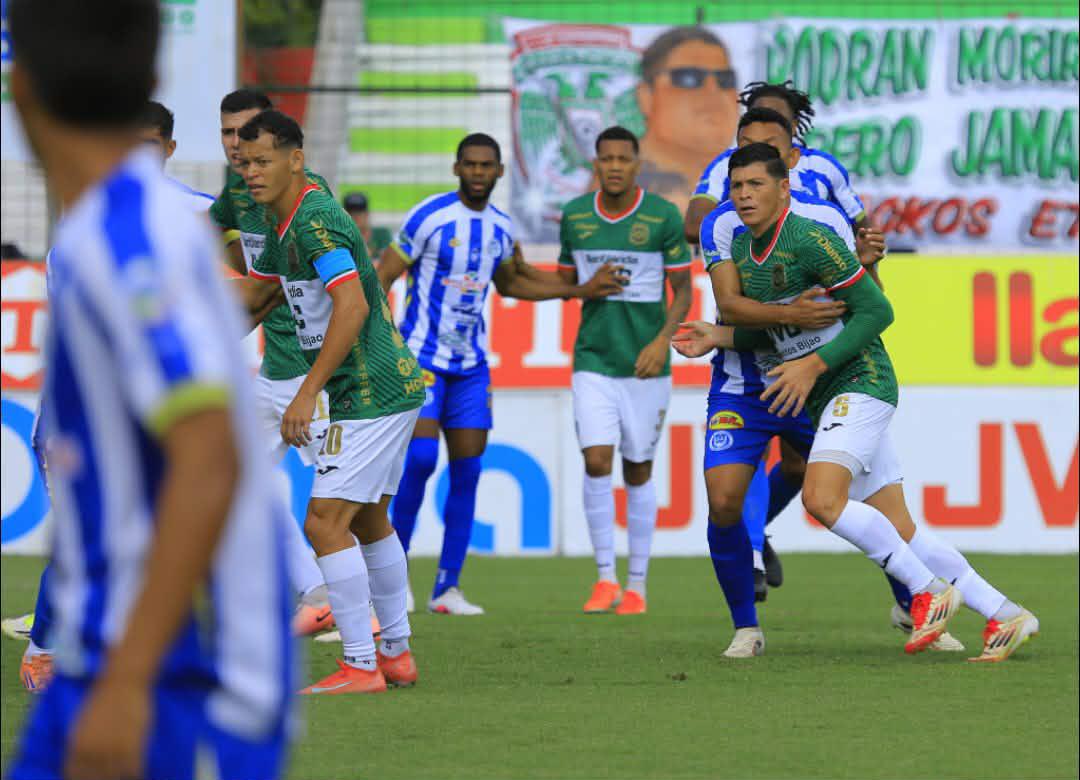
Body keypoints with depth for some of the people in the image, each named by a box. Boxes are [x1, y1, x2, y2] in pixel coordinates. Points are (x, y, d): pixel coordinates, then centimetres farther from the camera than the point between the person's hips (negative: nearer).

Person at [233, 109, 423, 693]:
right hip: (392, 385, 11)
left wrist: (308, 393, -28)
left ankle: (360, 666, -10)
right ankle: (396, 654, 28)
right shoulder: (283, 221, 13)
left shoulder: (316, 219, -19)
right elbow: (254, 294, 26)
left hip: (369, 394, -11)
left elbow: (352, 307, -28)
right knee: (368, 520, 19)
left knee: (325, 523, -12)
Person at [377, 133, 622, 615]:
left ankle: (447, 588, 6)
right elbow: (383, 275, -9)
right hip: (422, 355, -6)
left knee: (467, 470, 1)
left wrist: (579, 291, 23)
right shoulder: (430, 216, -11)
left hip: (472, 364, 6)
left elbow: (509, 283, 26)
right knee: (421, 457, -19)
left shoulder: (501, 228, 7)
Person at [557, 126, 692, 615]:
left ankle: (636, 585, 16)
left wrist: (662, 340, -15)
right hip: (594, 361, 1)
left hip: (646, 363, -1)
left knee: (638, 470, 6)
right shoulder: (574, 216, 3)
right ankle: (605, 578, -2)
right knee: (597, 461, -12)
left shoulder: (663, 217, -5)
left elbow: (683, 289, -2)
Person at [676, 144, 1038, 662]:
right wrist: (720, 337, 4)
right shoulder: (741, 250, 9)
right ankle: (1004, 615, 9)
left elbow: (876, 310, -15)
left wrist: (813, 365, -18)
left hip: (860, 383, -8)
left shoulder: (810, 240, -16)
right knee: (897, 531, 3)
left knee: (821, 497, -25)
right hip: (825, 400, 8)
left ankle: (928, 589, -11)